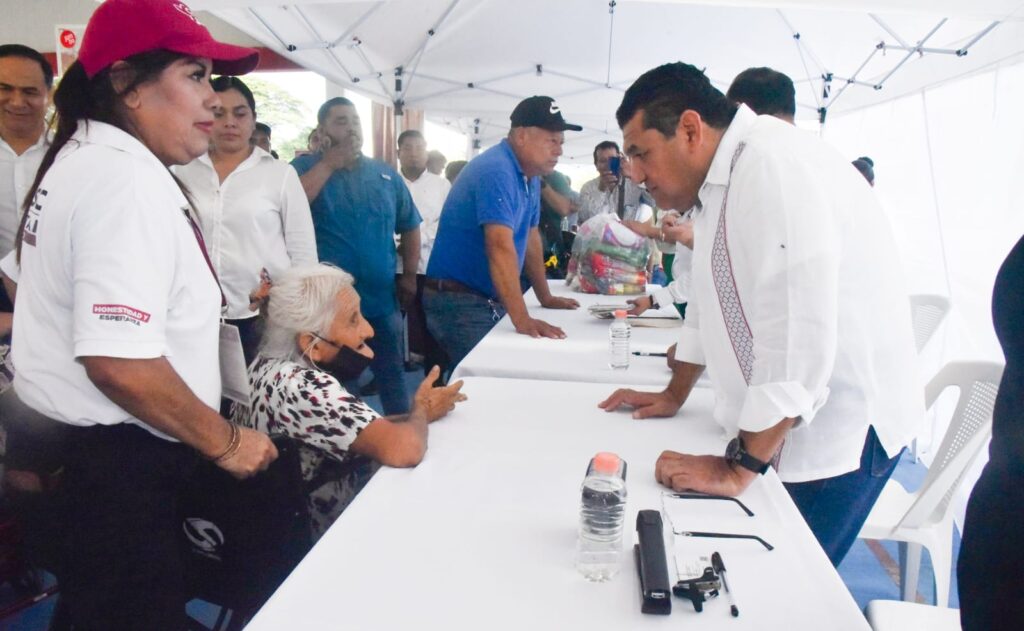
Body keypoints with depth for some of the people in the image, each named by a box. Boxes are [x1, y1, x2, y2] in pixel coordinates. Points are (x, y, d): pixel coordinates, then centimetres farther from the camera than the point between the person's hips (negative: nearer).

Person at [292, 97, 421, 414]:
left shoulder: (387, 175, 9)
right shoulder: (305, 167, -1)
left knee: (392, 379, 16)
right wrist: (329, 163, -17)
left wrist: (409, 275, 6)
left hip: (381, 300, 3)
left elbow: (409, 226, 15)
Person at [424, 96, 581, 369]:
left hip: (491, 300, 9)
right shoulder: (496, 171, -20)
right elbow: (501, 247, -29)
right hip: (459, 301, -9)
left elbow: (530, 237, 17)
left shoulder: (530, 175, 8)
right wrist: (522, 319, -34)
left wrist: (545, 297, 19)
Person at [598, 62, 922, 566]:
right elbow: (711, 297, 19)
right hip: (776, 424, 9)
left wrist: (739, 468, -24)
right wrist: (673, 396, 23)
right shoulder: (722, 179, 9)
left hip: (842, 427, -8)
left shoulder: (775, 166, -22)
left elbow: (796, 332, -28)